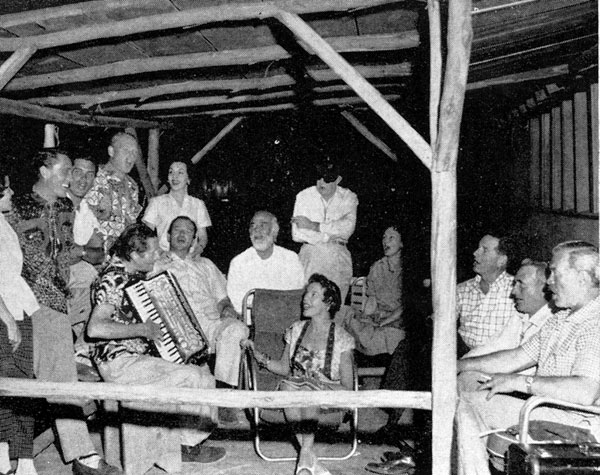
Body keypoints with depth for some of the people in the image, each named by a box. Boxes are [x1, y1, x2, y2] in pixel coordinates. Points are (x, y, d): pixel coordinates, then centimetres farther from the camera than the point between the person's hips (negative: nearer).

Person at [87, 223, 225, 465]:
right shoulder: (113, 280, -20)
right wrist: (142, 329, -26)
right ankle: (189, 447, 0)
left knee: (201, 370, 10)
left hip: (139, 354, 10)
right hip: (119, 363, -10)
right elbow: (94, 328, -32)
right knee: (196, 378, -18)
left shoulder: (134, 274, 10)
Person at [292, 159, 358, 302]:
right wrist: (331, 236, -10)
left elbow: (347, 227, -14)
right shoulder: (303, 196, 2)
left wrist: (313, 226, -15)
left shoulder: (348, 197, 4)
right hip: (310, 256, 0)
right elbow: (297, 234, -7)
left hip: (339, 259, 1)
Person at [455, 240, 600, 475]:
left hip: (576, 424, -9)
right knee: (468, 402, -1)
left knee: (471, 403, -15)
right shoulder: (559, 320, 15)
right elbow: (517, 357, 17)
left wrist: (520, 381, -22)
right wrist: (460, 365, 11)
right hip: (542, 411, 9)